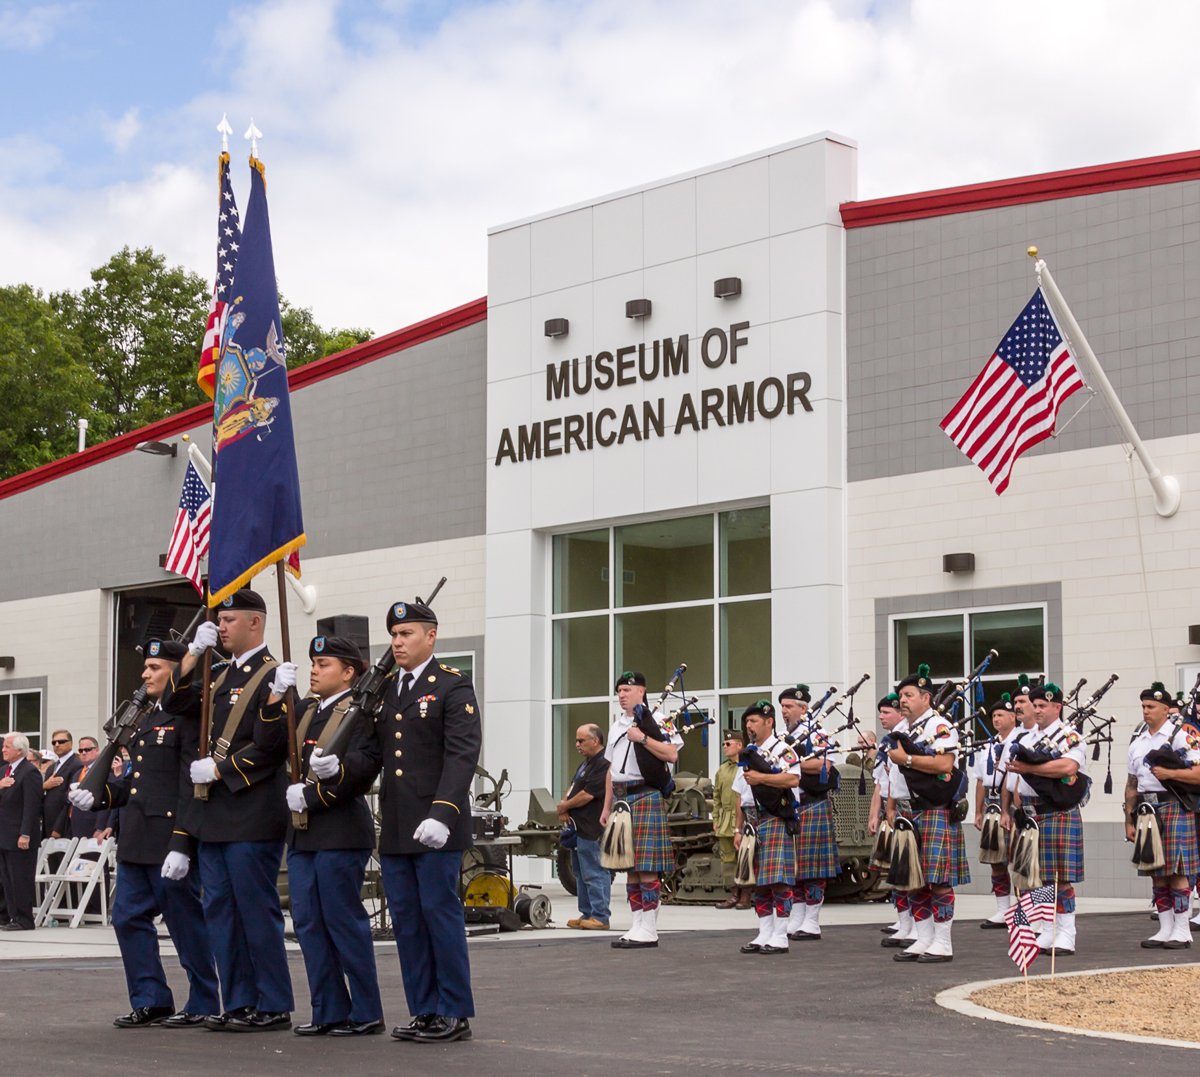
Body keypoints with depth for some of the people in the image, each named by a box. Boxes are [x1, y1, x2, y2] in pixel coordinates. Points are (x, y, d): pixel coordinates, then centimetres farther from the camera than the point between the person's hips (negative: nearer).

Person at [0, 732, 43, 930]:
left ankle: (24, 920, 2)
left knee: (20, 880, -4)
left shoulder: (29, 772, -13)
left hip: (19, 838, -9)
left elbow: (31, 806, -17)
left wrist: (25, 835, -21)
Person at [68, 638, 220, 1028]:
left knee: (186, 922, 0)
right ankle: (150, 1001, 18)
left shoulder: (189, 719, -12)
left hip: (171, 844, -9)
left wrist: (181, 845, -23)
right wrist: (97, 796, 5)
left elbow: (192, 788, -18)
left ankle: (204, 1005, 11)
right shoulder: (149, 718, 17)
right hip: (137, 842, 9)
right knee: (129, 918, 10)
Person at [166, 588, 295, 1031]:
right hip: (214, 815, 9)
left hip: (252, 816, -9)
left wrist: (216, 770, -11)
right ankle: (239, 1004, 16)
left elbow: (268, 748, -15)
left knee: (257, 911, -4)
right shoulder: (219, 675, 16)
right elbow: (176, 705, 10)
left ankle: (274, 1007, 3)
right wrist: (194, 654, 3)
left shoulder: (273, 675, -9)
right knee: (220, 911, 10)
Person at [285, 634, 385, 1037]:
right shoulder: (305, 710, 17)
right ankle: (329, 1012, 15)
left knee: (344, 921, -4)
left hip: (340, 833, -8)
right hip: (302, 833, 8)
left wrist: (310, 796, -18)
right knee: (308, 923, 8)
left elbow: (361, 771, -16)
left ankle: (366, 1014, 5)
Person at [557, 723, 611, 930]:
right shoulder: (586, 764, 19)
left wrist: (565, 806, -7)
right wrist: (563, 807, 2)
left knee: (594, 873, -9)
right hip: (579, 828, 11)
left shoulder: (603, 765, -15)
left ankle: (600, 917, -7)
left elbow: (587, 795, -21)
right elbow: (572, 787, 22)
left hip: (592, 831, -11)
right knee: (581, 873, 14)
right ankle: (587, 914, 20)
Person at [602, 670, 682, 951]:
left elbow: (672, 754, -14)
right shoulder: (616, 725, 19)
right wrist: (607, 806, 19)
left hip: (645, 797, -8)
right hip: (621, 798, 8)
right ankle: (637, 925, 14)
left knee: (647, 867, -8)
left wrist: (643, 738, -18)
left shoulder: (656, 719, -3)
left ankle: (649, 930, -5)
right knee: (629, 867, 9)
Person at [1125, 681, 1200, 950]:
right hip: (1146, 809, 6)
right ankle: (1165, 929, 13)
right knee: (1156, 874, 7)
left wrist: (1169, 773, -19)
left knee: (1177, 872, -6)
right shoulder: (1137, 742, 15)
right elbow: (1131, 785, 18)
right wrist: (1129, 821, 14)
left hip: (1173, 808, -6)